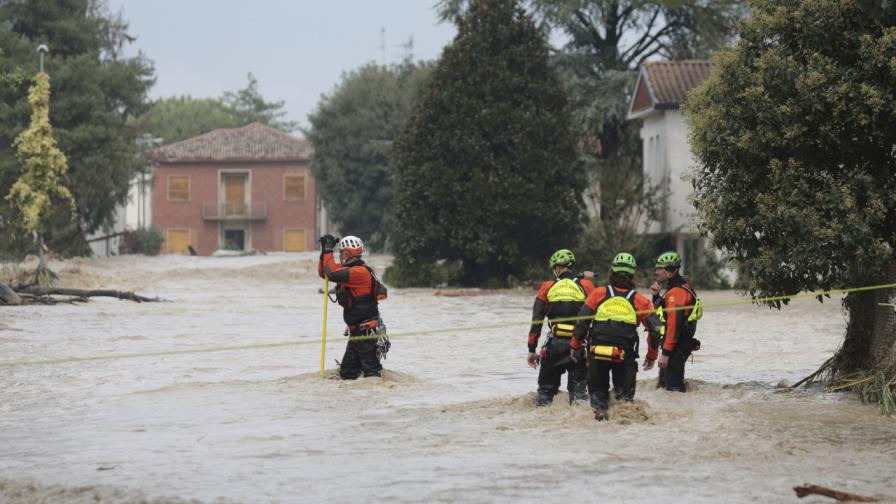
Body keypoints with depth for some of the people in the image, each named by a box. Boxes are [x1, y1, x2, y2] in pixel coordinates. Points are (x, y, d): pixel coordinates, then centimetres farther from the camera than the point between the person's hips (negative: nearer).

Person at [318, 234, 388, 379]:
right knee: (347, 373, 13)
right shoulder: (349, 270, 12)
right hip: (356, 332, 10)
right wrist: (324, 250, 6)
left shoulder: (360, 272, -18)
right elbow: (323, 272, 18)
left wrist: (328, 250, -16)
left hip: (367, 333, -10)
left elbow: (332, 273, -28)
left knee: (371, 372, -7)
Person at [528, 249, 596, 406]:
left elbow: (536, 322, 3)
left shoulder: (547, 287, 5)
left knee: (546, 387, 10)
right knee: (578, 387, 7)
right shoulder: (586, 285, 3)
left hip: (555, 344, 0)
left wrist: (531, 349, 6)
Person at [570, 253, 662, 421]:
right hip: (625, 356, 0)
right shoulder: (639, 301, 5)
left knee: (598, 389, 17)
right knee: (625, 392, 14)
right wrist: (652, 355, 16)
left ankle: (600, 410, -5)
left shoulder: (598, 293, 3)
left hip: (597, 354, 0)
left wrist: (575, 346, 11)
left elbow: (582, 321, 0)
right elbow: (655, 328, 3)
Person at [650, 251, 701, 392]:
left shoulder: (676, 292, -19)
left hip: (676, 348, -11)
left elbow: (674, 324, -25)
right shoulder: (681, 288, 15)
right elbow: (660, 311, 26)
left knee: (673, 386, -9)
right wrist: (656, 296, 8)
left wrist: (666, 353, -25)